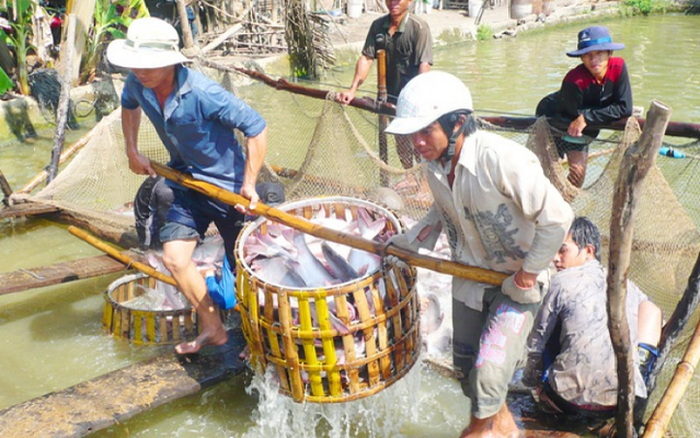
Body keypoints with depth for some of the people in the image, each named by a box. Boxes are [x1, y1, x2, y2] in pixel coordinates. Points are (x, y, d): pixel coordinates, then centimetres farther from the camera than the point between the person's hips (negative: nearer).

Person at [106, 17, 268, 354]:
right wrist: (132, 151, 12)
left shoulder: (203, 93, -31)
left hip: (227, 184, -6)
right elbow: (128, 105, 17)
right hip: (185, 182, 6)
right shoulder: (137, 84, -10)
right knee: (174, 257, -3)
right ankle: (212, 329, 16)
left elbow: (256, 127, -26)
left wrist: (249, 183, -26)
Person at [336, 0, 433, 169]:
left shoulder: (419, 27, -15)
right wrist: (352, 89, -11)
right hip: (391, 98, 6)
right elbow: (366, 58, -1)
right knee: (402, 148, 18)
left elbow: (424, 65, -23)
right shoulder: (378, 25, 2)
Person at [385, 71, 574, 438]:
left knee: (488, 370, -10)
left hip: (516, 282, -6)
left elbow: (556, 217, -26)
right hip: (469, 277, 7)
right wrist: (409, 242, 3)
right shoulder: (433, 164, -8)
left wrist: (529, 272, -17)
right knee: (464, 364, 17)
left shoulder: (502, 159, -31)